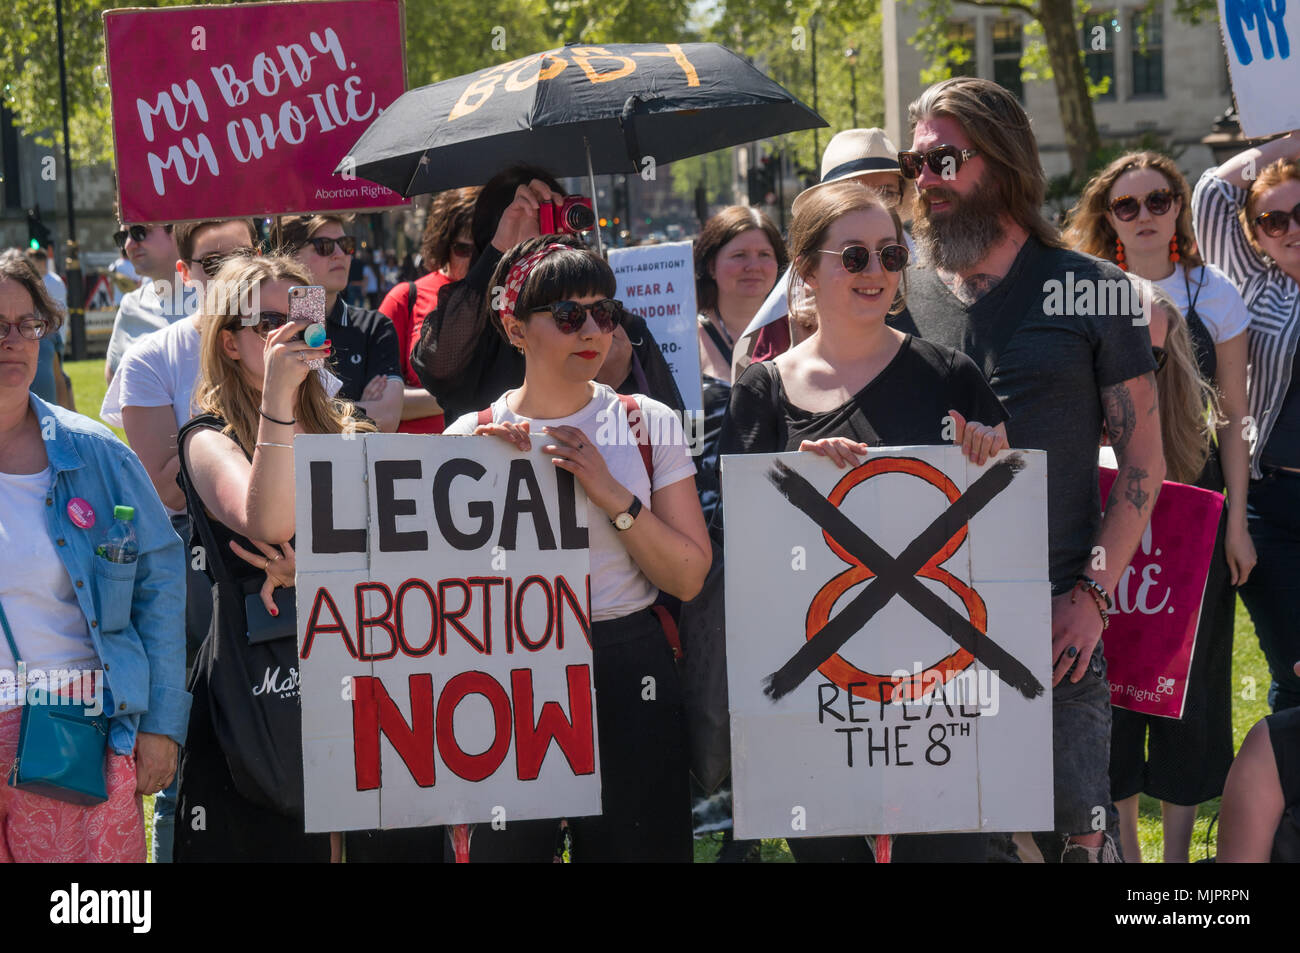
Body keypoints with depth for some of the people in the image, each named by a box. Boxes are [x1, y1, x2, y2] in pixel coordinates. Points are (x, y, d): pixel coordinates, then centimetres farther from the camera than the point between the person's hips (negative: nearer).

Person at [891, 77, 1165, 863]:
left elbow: (1142, 456, 1)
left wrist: (1093, 592, -8)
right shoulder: (902, 298, 7)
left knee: (1078, 828, -1)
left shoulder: (1092, 290, 1)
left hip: (1055, 620, -2)